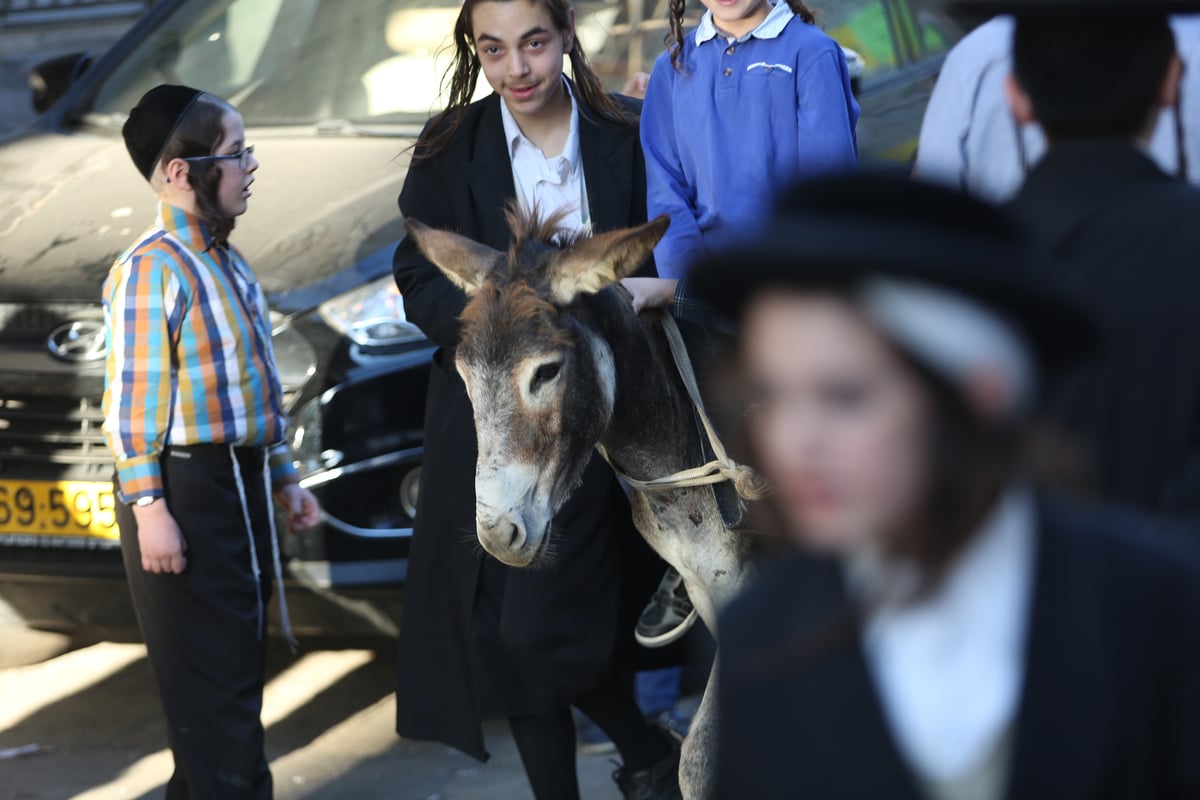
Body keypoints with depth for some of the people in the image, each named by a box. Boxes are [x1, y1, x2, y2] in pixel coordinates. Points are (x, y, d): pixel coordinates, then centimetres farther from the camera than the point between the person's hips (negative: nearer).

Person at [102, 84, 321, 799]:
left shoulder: (229, 264, 13)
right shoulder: (150, 271, -15)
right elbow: (134, 399, -17)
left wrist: (284, 475, 22)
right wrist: (149, 510, -20)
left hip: (243, 485, 9)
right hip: (186, 495, -9)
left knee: (239, 666, 15)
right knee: (211, 677, -3)